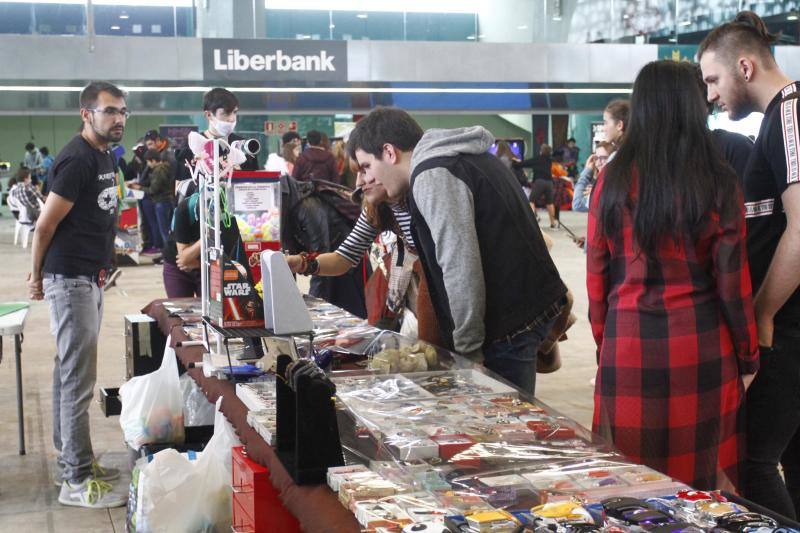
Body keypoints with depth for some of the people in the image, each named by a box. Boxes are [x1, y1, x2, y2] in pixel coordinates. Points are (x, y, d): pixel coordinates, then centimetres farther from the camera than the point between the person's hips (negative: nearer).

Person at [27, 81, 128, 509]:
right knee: (79, 379, -6)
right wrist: (37, 275, -3)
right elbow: (45, 225, -15)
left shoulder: (103, 156, 13)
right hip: (70, 280, -9)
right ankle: (77, 481, 1)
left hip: (90, 279, 9)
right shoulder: (77, 160, -18)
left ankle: (69, 458, 26)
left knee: (70, 372, 16)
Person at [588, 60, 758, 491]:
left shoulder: (613, 181, -1)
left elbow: (596, 275, 3)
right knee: (701, 473, 12)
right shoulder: (717, 184, -4)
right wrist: (748, 357, 9)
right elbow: (732, 280, -2)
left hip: (628, 345, 1)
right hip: (701, 344, -1)